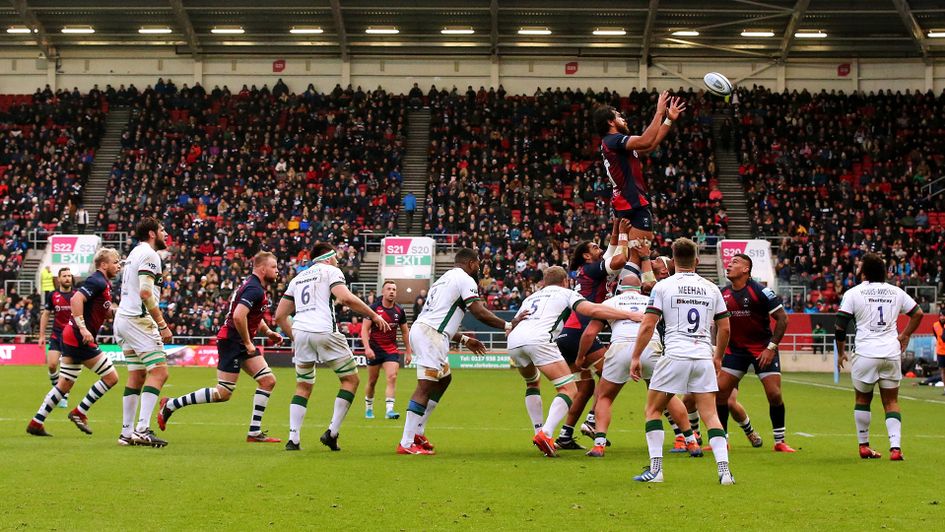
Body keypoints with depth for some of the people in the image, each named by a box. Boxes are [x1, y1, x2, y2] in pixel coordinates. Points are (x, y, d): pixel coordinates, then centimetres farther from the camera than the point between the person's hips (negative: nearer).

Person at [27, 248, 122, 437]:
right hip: (80, 339, -10)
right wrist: (83, 328, -29)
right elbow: (76, 299, -26)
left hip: (72, 337, 10)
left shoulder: (103, 283, 17)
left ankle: (36, 423, 16)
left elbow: (104, 313, 24)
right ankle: (79, 413, 2)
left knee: (64, 385, 14)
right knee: (111, 377, -6)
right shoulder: (97, 282, -13)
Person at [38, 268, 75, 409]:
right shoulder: (52, 295, 4)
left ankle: (64, 397, 7)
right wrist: (42, 335, 8)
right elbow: (45, 315, 12)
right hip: (56, 335, 2)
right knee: (51, 364, -10)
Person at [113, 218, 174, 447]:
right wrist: (163, 325, -17)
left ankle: (127, 432, 11)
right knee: (159, 372, -12)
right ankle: (142, 429, -19)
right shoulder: (149, 254, -9)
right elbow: (145, 292, -19)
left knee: (136, 376, 11)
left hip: (122, 318, 10)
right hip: (138, 319, -10)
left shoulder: (135, 253, 22)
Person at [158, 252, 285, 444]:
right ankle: (170, 405, 5)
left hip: (243, 343, 10)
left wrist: (268, 332, 13)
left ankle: (254, 432, 5)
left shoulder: (258, 288, 14)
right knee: (223, 394, -8)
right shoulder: (254, 290, -18)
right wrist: (248, 343, -20)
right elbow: (238, 316, -31)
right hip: (231, 340, -10)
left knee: (268, 381, 2)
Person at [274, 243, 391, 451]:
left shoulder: (297, 278, 25)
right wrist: (374, 315, -4)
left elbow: (279, 316, 22)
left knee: (303, 387, 17)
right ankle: (332, 432, 0)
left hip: (300, 332, 6)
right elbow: (346, 298, -12)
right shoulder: (331, 271, 7)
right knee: (351, 380, 7)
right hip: (324, 331, -6)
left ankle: (293, 439, 6)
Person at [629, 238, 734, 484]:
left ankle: (655, 469, 3)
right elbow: (725, 328, 15)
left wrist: (635, 357, 2)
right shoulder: (711, 288, 11)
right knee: (710, 415, 6)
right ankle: (724, 469, -6)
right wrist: (718, 357, 28)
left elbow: (647, 326, -4)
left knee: (653, 409, 10)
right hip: (704, 358, 3)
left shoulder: (663, 286, 1)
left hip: (675, 356, -3)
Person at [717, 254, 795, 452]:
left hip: (763, 349, -4)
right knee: (720, 390, -5)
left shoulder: (760, 291, -14)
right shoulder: (723, 294, 2)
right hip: (736, 348, 5)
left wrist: (771, 348, -15)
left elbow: (782, 318, -11)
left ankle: (779, 441, 8)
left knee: (774, 394, -10)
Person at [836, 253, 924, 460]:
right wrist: (904, 336, 25)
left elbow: (840, 328, -4)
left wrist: (840, 352, 9)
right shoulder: (896, 292, 8)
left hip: (865, 354, -2)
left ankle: (863, 446, 18)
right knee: (891, 402, 10)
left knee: (862, 399, 15)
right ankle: (896, 447, -4)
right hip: (892, 353, 3)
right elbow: (918, 313, 15)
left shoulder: (853, 293, -2)